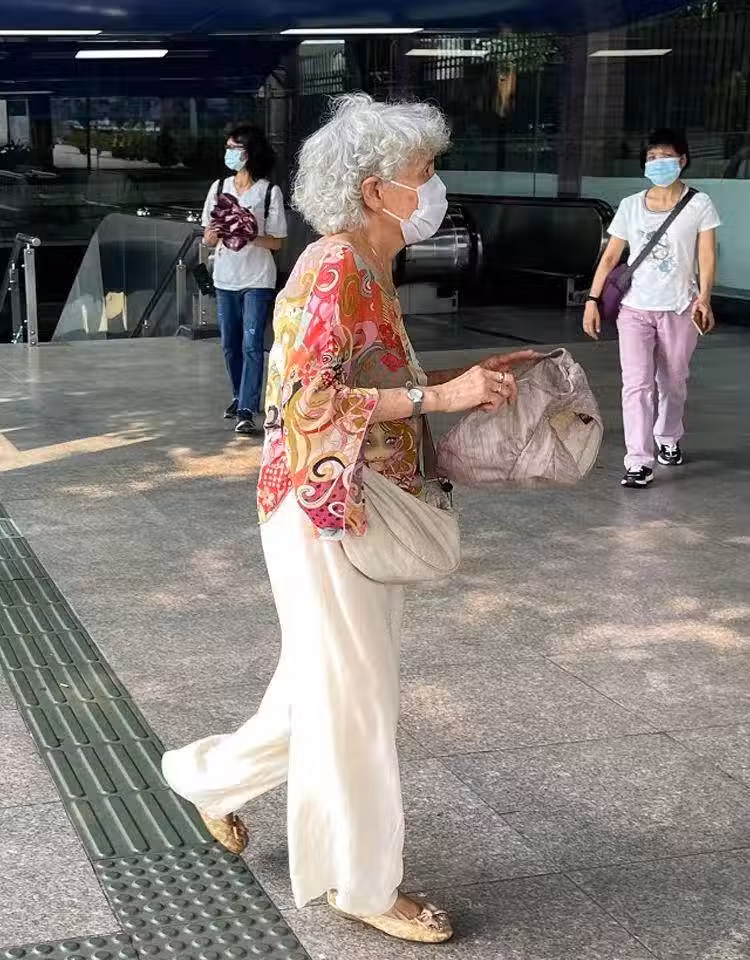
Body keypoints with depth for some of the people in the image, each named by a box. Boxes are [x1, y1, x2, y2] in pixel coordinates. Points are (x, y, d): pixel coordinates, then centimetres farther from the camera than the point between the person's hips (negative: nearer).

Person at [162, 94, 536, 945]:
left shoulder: (369, 269, 11)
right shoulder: (334, 269, -19)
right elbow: (306, 401, -24)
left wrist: (467, 379, 9)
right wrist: (439, 395, -25)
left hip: (361, 512, 10)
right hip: (325, 512, -10)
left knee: (324, 683, 21)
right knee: (353, 697, 2)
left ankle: (216, 775, 41)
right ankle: (362, 882, 18)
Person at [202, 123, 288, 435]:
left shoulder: (269, 192, -5)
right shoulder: (219, 188, 7)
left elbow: (276, 242, -5)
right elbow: (207, 238, 8)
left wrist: (249, 237, -23)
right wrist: (213, 234, -15)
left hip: (257, 280, -5)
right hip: (225, 277, 5)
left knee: (252, 344, -12)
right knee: (230, 344, 13)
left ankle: (247, 410, -15)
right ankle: (239, 396, 31)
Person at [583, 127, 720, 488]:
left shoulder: (699, 204, -1)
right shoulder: (630, 206, 6)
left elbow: (707, 255, -9)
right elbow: (611, 256, 7)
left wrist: (703, 298, -24)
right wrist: (593, 300, -2)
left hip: (679, 309, -1)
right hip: (634, 308, 1)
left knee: (672, 382, 13)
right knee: (636, 384, -10)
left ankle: (667, 439, 39)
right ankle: (639, 462, -12)